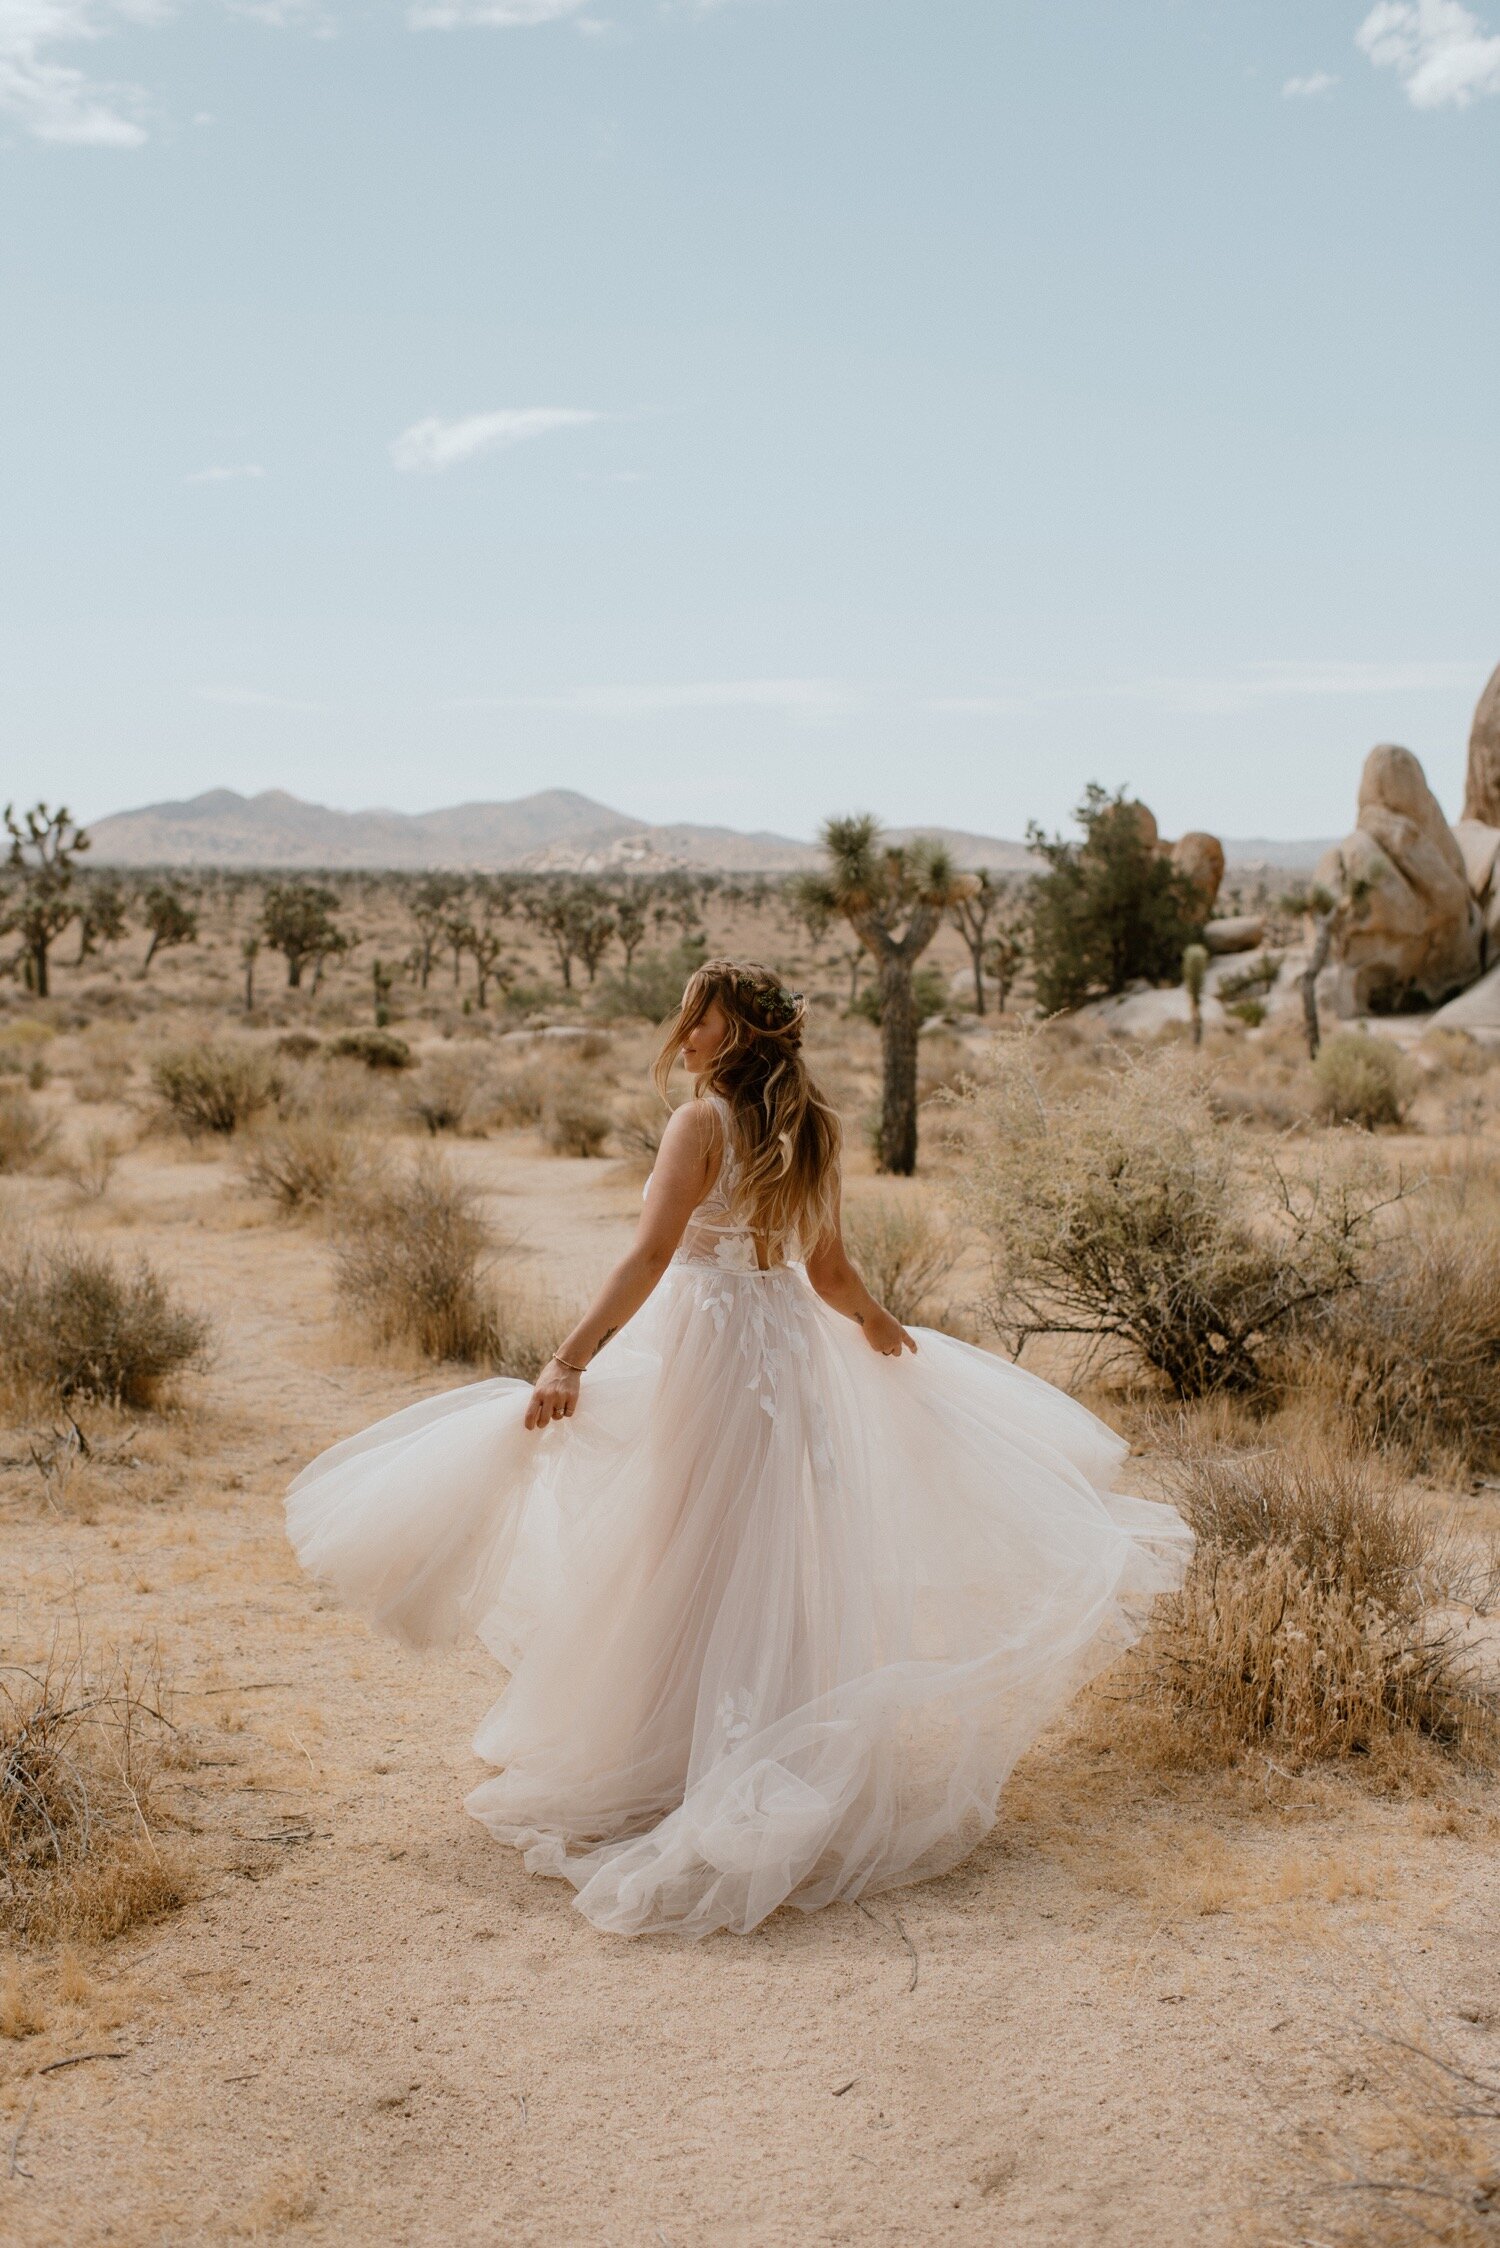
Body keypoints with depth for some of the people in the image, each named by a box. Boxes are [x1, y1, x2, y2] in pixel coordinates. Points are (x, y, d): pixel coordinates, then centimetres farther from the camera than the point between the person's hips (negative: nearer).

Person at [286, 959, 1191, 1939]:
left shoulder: (702, 1123, -14)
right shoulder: (811, 1131, 5)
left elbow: (651, 1257, -23)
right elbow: (830, 1270, 11)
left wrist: (571, 1361, -27)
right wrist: (879, 1326, 31)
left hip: (708, 1343, -7)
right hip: (793, 1345, 7)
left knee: (691, 1560, 3)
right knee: (782, 1559, 14)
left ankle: (675, 1757, 10)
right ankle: (791, 1762, 23)